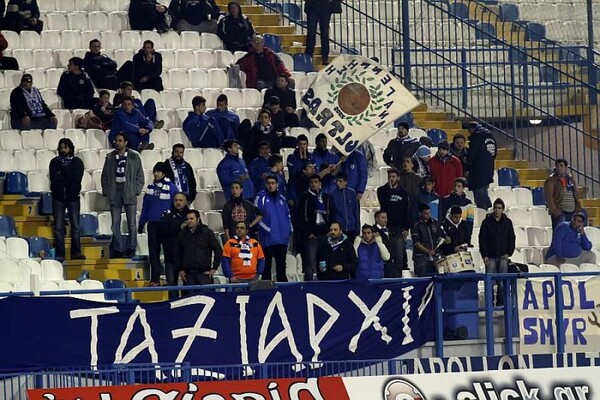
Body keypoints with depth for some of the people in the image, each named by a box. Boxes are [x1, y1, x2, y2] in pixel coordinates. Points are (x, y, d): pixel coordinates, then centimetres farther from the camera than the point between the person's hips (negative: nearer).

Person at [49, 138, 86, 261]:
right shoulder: (54, 162, 6)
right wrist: (69, 177, -12)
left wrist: (62, 171, -11)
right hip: (58, 197, 1)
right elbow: (54, 178, -7)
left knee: (75, 227, -1)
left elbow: (77, 177, -10)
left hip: (73, 197, 0)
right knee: (58, 228, -1)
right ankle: (59, 254, 1)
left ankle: (76, 253, 2)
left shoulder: (77, 162, 4)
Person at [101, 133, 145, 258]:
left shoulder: (134, 156, 4)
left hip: (129, 193, -2)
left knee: (131, 224, -2)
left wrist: (136, 191, -5)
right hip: (114, 193, 2)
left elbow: (140, 176, 5)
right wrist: (106, 191, 3)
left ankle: (131, 248, 4)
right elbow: (104, 176, 12)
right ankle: (118, 249, 5)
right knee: (115, 224, 1)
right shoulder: (110, 157, 10)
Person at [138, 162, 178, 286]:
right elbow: (145, 207, 14)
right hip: (153, 224, 4)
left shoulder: (171, 188, -5)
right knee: (153, 252, 3)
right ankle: (155, 279, 5)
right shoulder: (151, 187, 9)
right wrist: (141, 223, 12)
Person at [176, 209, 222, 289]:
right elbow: (178, 253, 20)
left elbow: (218, 250, 2)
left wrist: (214, 268, -2)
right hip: (188, 274, 3)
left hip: (204, 273, -3)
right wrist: (180, 269, 11)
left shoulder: (207, 233, 1)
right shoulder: (182, 234, 11)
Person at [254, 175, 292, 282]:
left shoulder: (281, 198, 14)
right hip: (268, 239, -5)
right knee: (267, 265, -2)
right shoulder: (261, 197, -2)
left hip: (282, 239, 5)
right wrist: (268, 230, -14)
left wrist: (289, 229, 6)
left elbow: (288, 216, 20)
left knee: (281, 265, 10)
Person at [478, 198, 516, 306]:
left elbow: (511, 239, 10)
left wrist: (509, 253, -2)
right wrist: (484, 255, -7)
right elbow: (482, 239, 1)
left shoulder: (507, 222, 8)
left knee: (502, 282, -1)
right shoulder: (487, 222, 2)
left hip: (503, 257, 1)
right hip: (490, 257, -1)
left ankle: (501, 302, 6)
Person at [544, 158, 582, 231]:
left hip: (571, 212, 6)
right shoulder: (551, 180, 0)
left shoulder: (571, 179, 17)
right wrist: (554, 210, -18)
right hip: (559, 212, -6)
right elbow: (548, 197, -9)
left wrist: (578, 209, 9)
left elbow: (576, 196, 20)